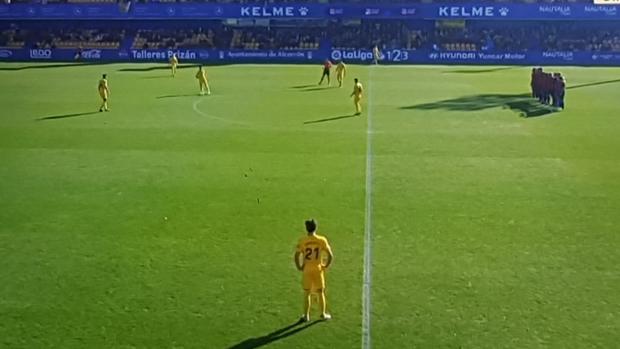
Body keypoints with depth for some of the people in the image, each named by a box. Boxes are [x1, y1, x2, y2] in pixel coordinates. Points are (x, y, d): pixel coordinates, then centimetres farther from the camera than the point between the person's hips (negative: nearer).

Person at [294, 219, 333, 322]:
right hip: (318, 269, 1)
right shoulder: (322, 240, -7)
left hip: (307, 270, -1)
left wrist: (299, 267, 0)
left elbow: (296, 256, -14)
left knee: (307, 293, 11)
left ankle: (306, 316, 15)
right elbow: (330, 255, -8)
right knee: (321, 292, 16)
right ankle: (323, 314, 25)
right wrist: (326, 266, 4)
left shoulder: (302, 241, -10)